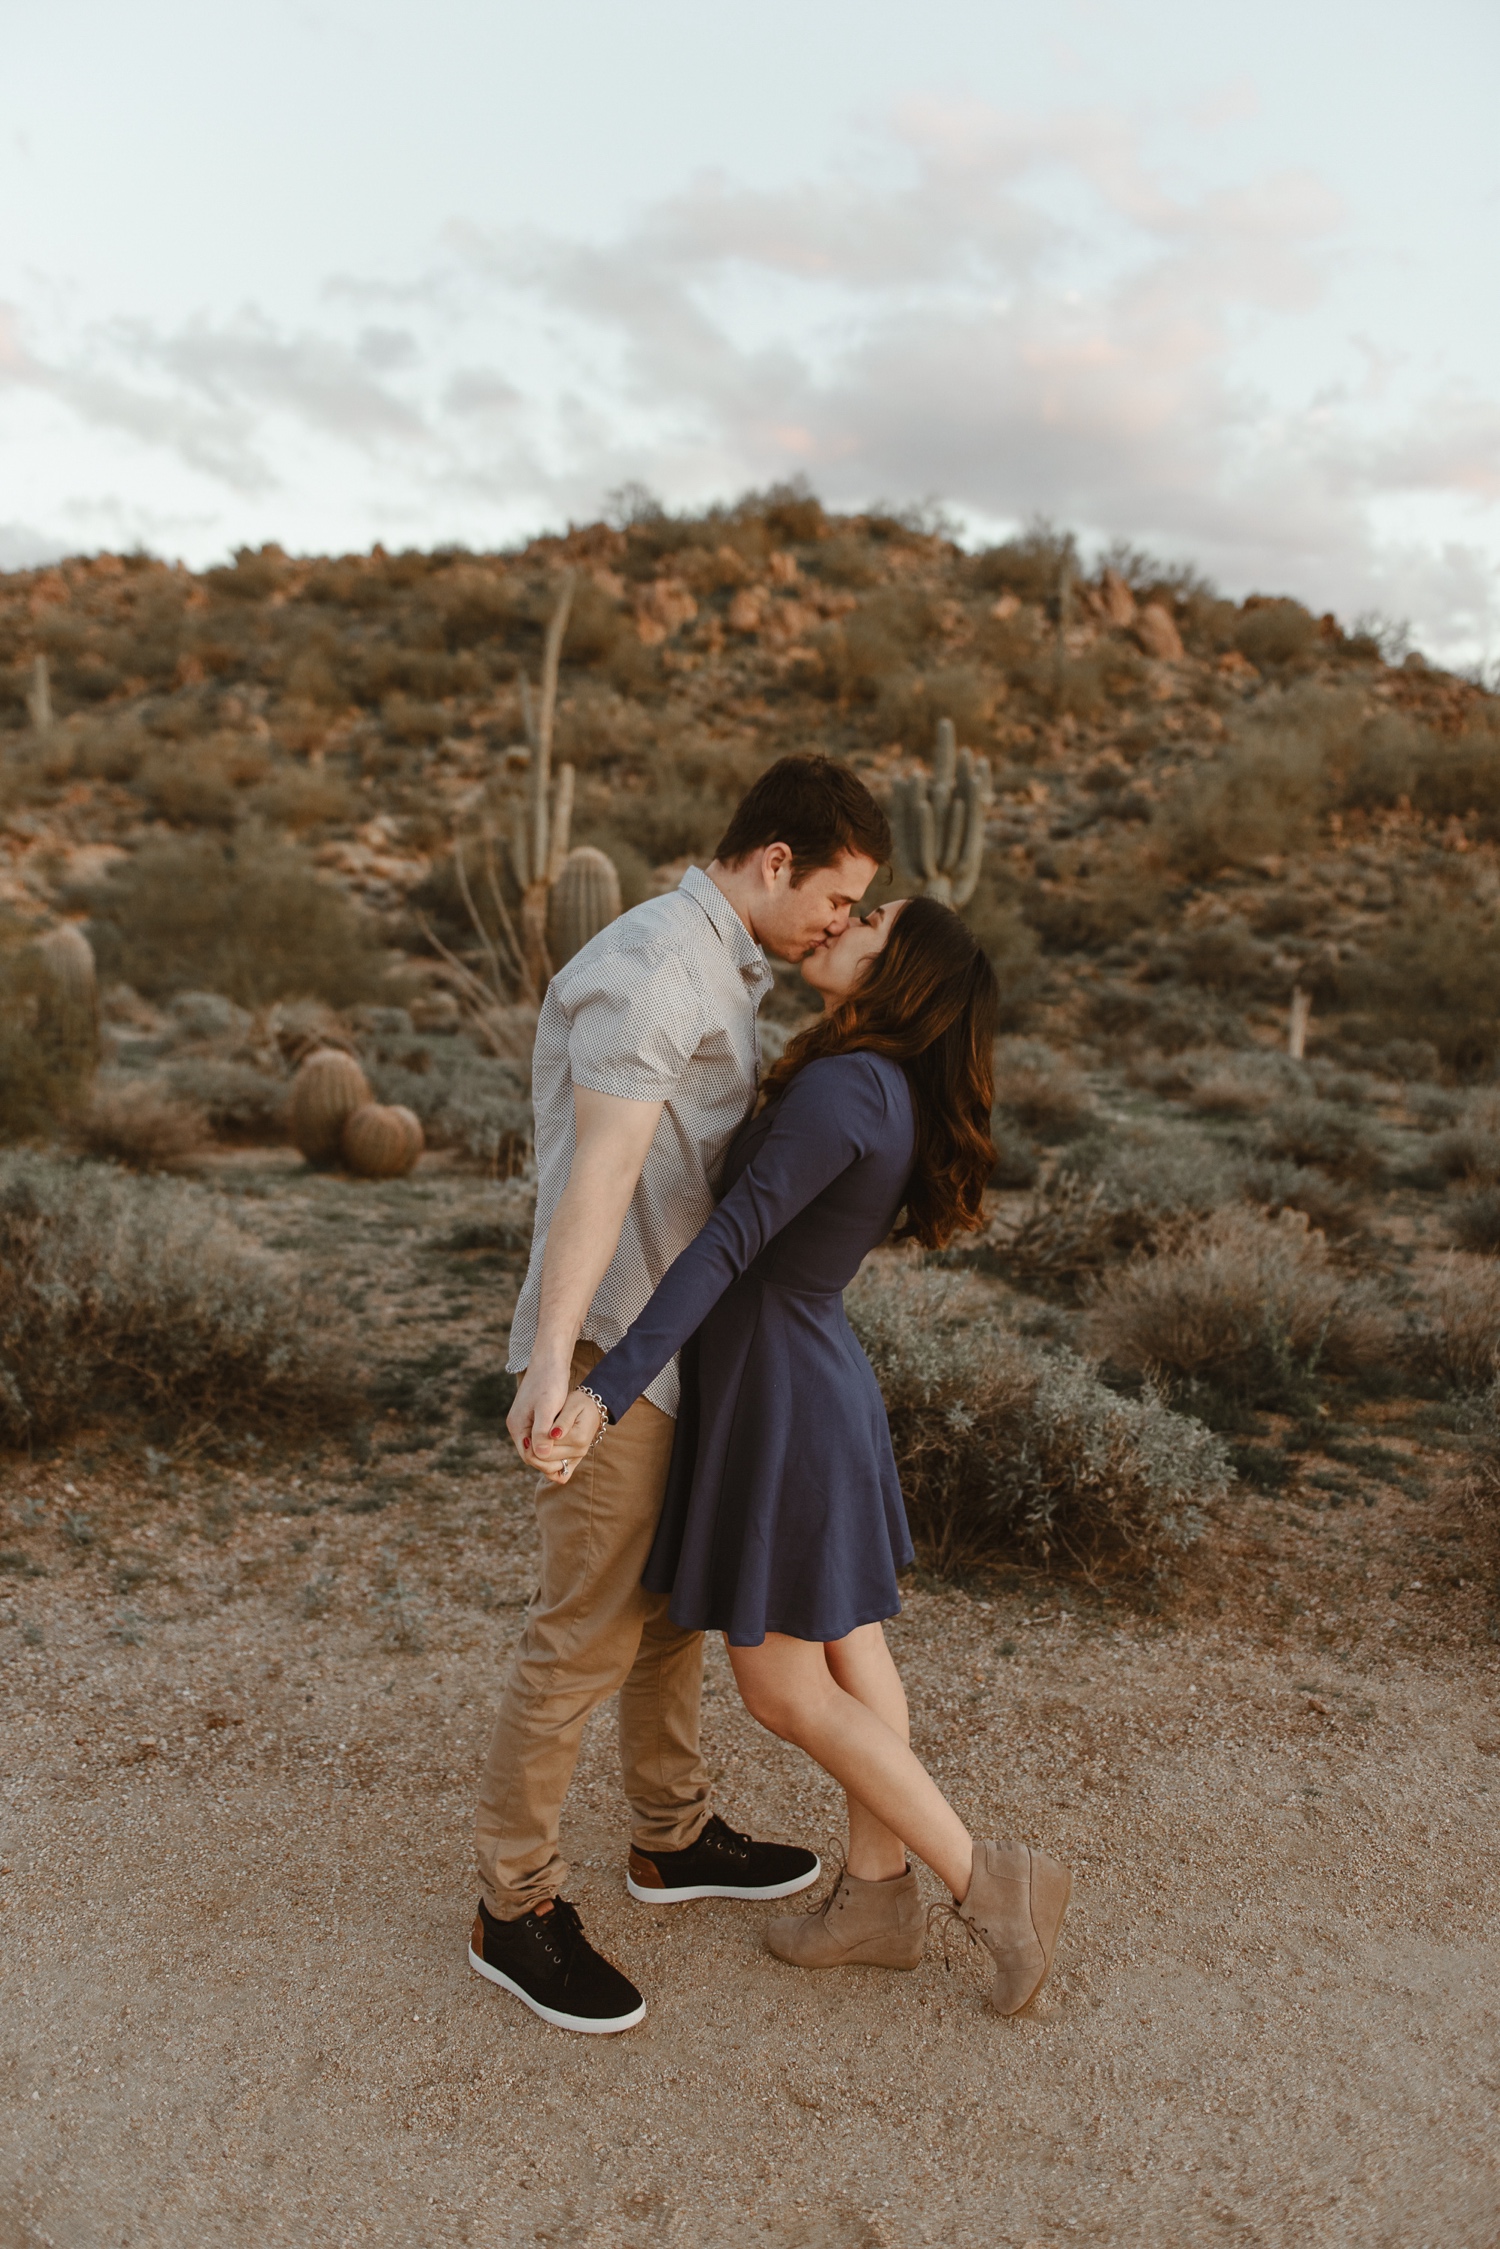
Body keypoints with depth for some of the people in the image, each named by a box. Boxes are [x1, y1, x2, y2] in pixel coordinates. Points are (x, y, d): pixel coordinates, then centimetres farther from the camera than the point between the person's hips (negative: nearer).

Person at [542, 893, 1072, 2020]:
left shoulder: (843, 1087, -24)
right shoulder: (887, 1092, 5)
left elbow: (728, 1246, -31)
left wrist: (607, 1391, -34)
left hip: (777, 1399, -9)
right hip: (819, 1377, 9)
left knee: (785, 1689, 4)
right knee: (849, 1650, 17)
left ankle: (992, 1882, 13)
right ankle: (879, 1895, 30)